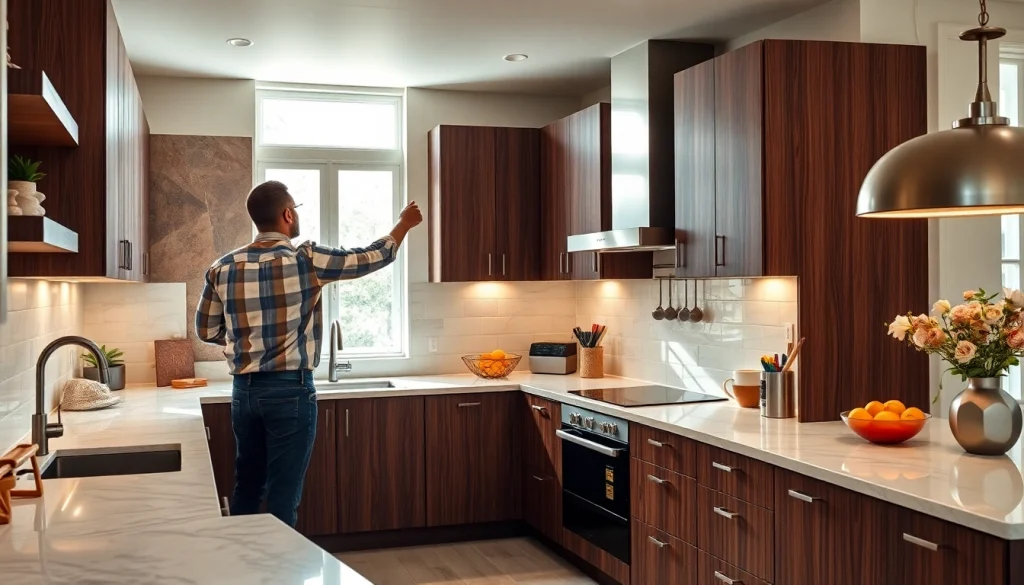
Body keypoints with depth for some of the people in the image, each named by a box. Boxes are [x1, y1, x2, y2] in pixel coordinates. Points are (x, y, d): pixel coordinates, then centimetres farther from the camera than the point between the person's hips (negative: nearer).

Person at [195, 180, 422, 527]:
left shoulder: (222, 269, 2)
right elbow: (372, 259, 1)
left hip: (244, 391, 5)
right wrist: (404, 224, 18)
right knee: (283, 498, 2)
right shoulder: (306, 260, -10)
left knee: (246, 490, 17)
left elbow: (207, 331, 11)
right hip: (290, 390, -5)